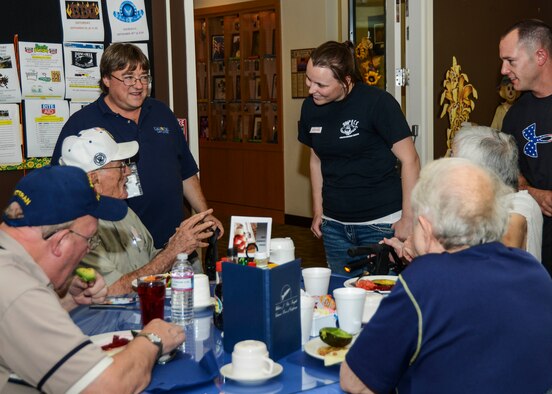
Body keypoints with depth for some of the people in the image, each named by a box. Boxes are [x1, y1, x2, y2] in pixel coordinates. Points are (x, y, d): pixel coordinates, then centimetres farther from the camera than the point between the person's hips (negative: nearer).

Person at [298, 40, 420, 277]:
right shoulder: (311, 107, 3)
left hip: (381, 224, -5)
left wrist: (408, 219, -12)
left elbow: (410, 161, -12)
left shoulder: (377, 103, -14)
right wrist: (318, 211, 13)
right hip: (334, 225, 5)